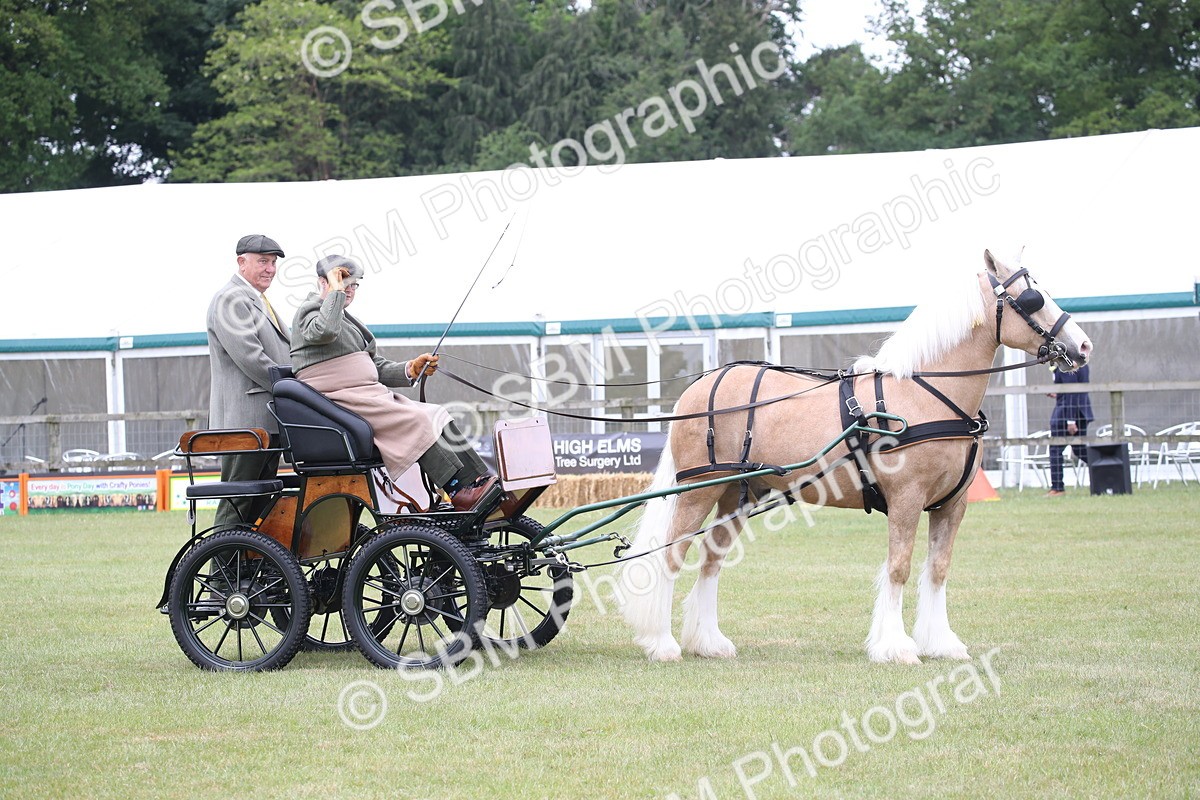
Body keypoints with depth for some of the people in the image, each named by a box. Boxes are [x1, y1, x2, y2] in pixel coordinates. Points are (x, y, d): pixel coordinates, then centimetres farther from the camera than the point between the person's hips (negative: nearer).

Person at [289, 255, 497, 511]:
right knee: (415, 421, -25)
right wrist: (335, 291, -14)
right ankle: (459, 493, -28)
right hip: (339, 401, -9)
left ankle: (483, 482, -18)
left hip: (369, 394, 9)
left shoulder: (347, 320, 26)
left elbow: (377, 367, 22)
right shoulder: (309, 310, -1)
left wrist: (410, 370, 4)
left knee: (438, 416, -7)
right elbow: (325, 331, -28)